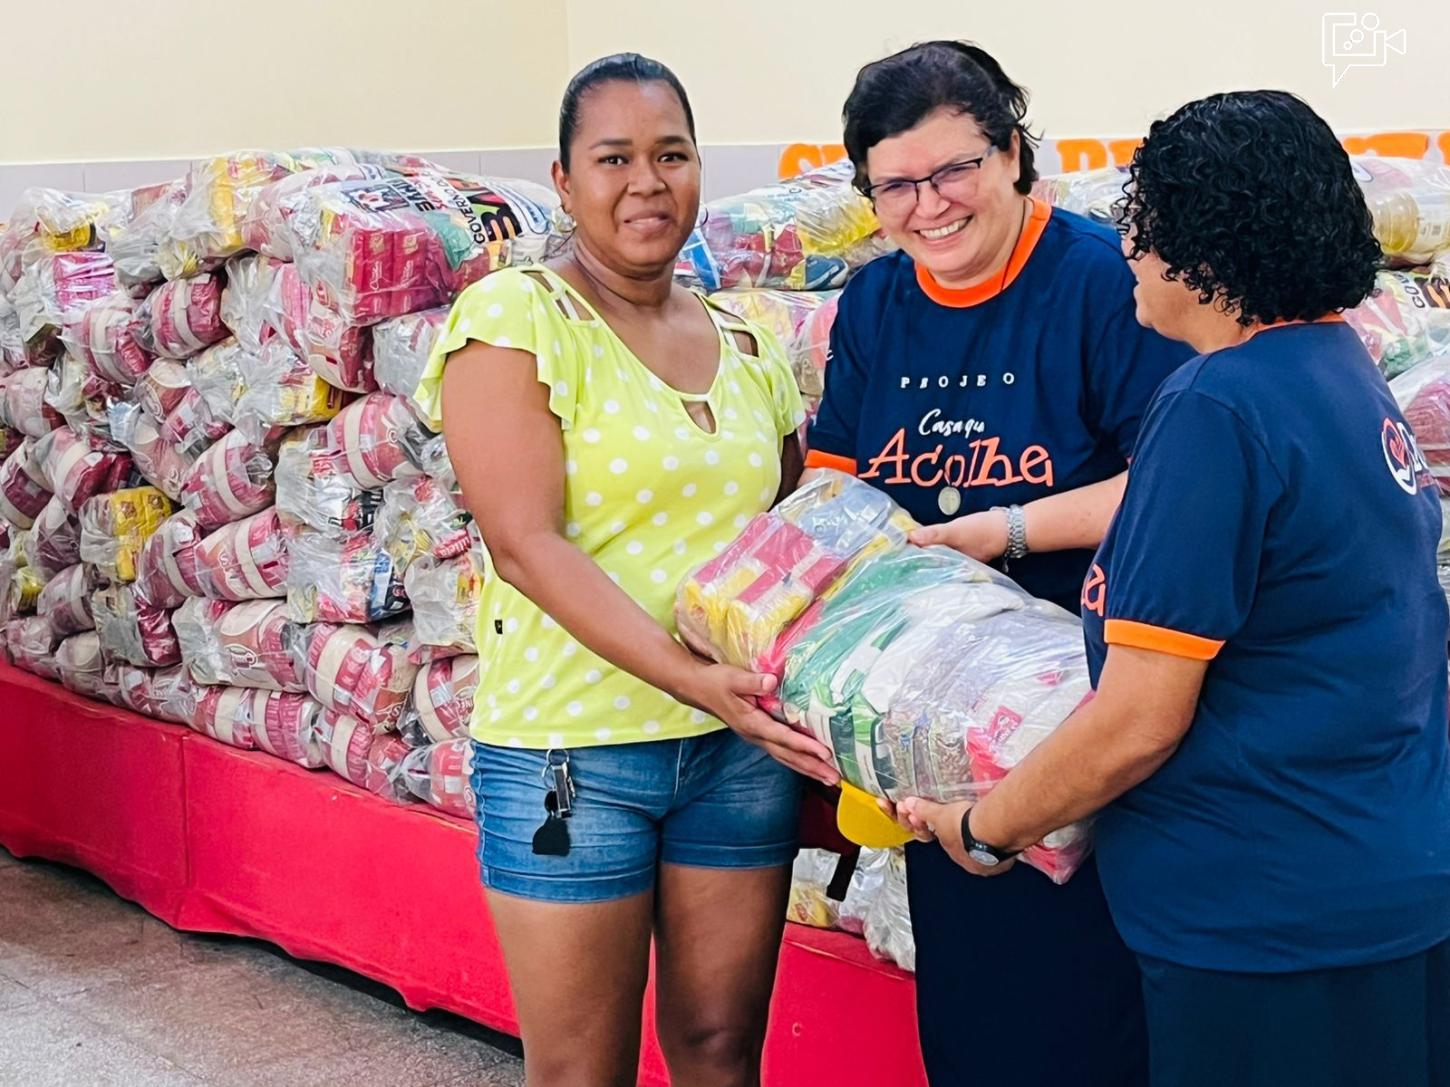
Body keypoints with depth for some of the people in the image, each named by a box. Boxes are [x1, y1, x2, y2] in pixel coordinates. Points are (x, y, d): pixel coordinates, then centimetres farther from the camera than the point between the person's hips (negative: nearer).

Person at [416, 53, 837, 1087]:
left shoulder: (747, 343, 9)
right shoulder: (515, 317, -8)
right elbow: (527, 543, -17)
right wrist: (692, 676, -26)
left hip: (743, 747, 5)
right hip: (571, 752, -5)